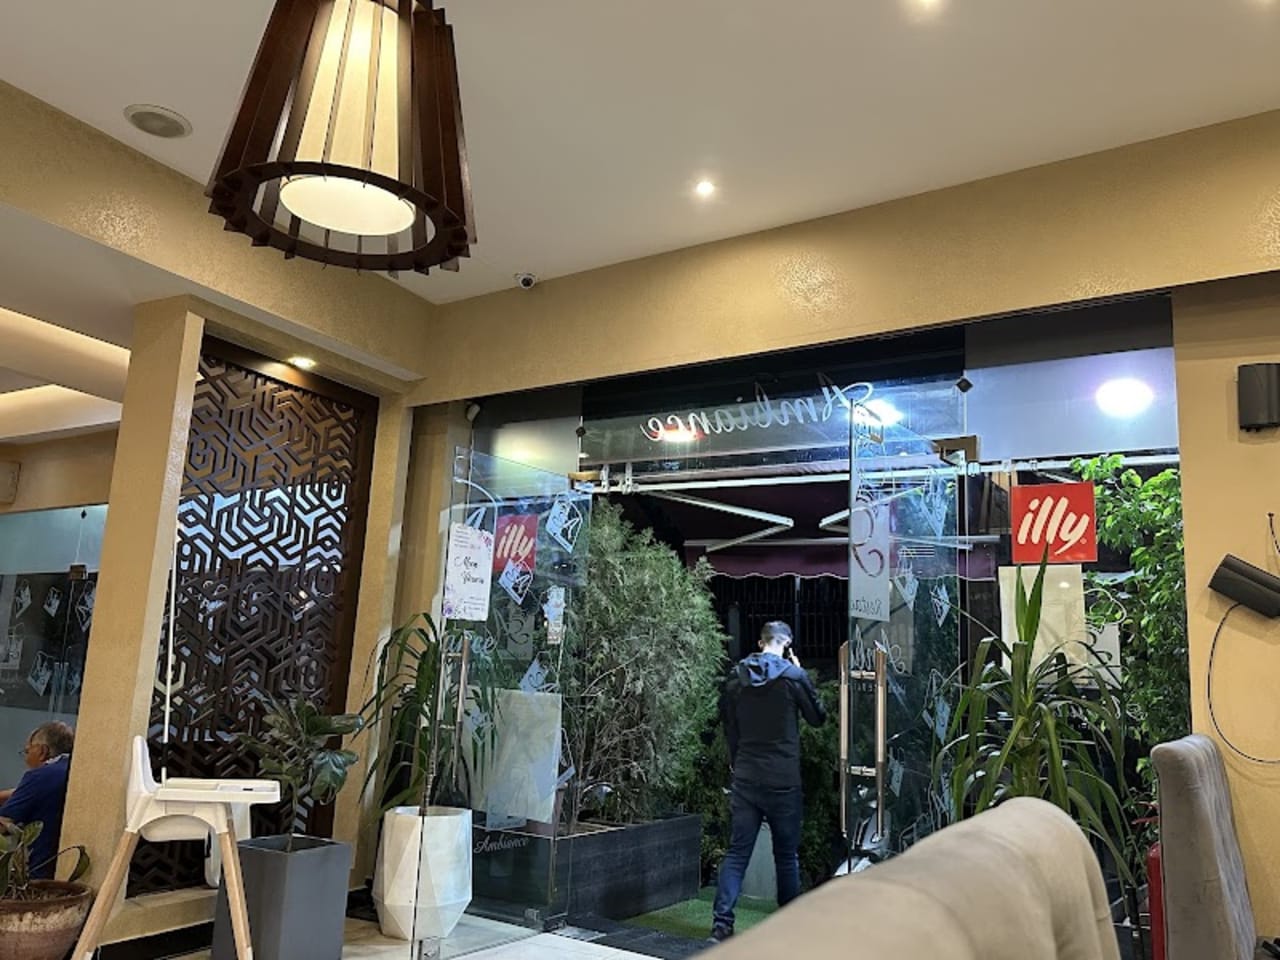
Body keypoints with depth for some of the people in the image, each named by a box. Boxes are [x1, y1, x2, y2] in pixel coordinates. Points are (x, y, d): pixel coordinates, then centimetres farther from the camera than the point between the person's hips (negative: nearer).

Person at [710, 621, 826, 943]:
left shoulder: (736, 677, 4)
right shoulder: (793, 675, -9)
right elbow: (818, 718, 5)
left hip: (745, 778, 3)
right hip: (783, 781, -3)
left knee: (737, 852, 4)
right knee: (787, 855, 11)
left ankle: (722, 920, -5)